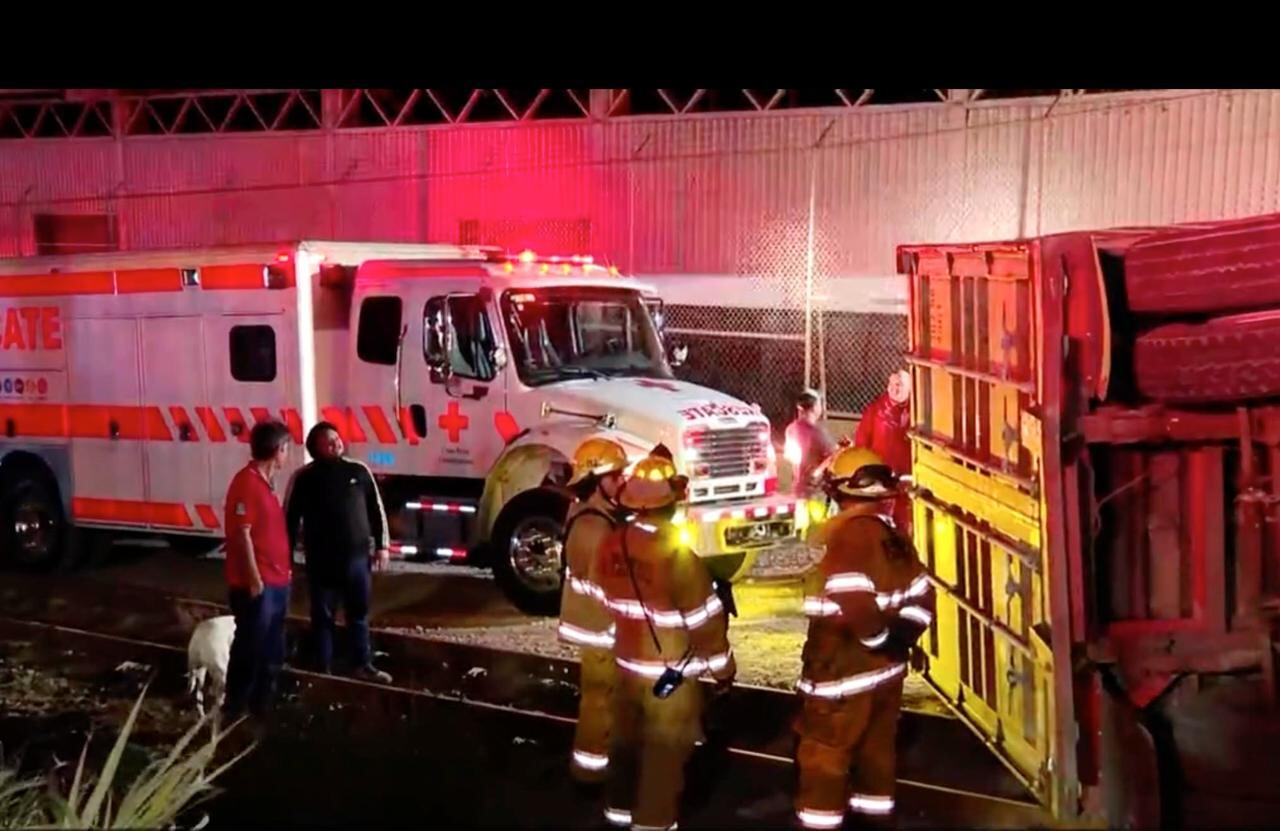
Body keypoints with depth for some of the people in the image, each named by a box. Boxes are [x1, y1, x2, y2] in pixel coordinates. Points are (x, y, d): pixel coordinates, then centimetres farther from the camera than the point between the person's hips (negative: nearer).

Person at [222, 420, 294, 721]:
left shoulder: (266, 481, 14)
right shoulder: (246, 483, -16)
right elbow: (242, 534, -19)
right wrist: (254, 579, -19)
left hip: (276, 581, 10)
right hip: (256, 584, -9)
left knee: (273, 651, 16)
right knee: (250, 649, -1)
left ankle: (262, 704, 26)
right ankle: (236, 708, 10)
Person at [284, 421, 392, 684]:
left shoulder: (358, 471, 3)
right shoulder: (304, 478, -4)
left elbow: (376, 510, 9)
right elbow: (290, 519, -1)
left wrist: (382, 545, 6)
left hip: (357, 556, 2)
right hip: (322, 561, -2)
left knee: (359, 614, 11)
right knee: (323, 616, 6)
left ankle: (363, 665, 22)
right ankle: (323, 670, 16)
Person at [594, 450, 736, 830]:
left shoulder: (612, 545, -5)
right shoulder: (677, 553, -26)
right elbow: (705, 619, -20)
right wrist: (723, 667, -5)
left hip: (627, 663, 7)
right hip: (672, 673, -7)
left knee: (627, 737, 22)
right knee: (665, 751, 7)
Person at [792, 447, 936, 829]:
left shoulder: (846, 534, -19)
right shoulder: (893, 535, 6)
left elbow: (855, 603, -28)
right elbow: (921, 595, 7)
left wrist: (880, 638, -14)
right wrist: (900, 636, 2)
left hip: (845, 672, -8)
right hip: (886, 668, 8)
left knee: (824, 753, 5)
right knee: (876, 747, 19)